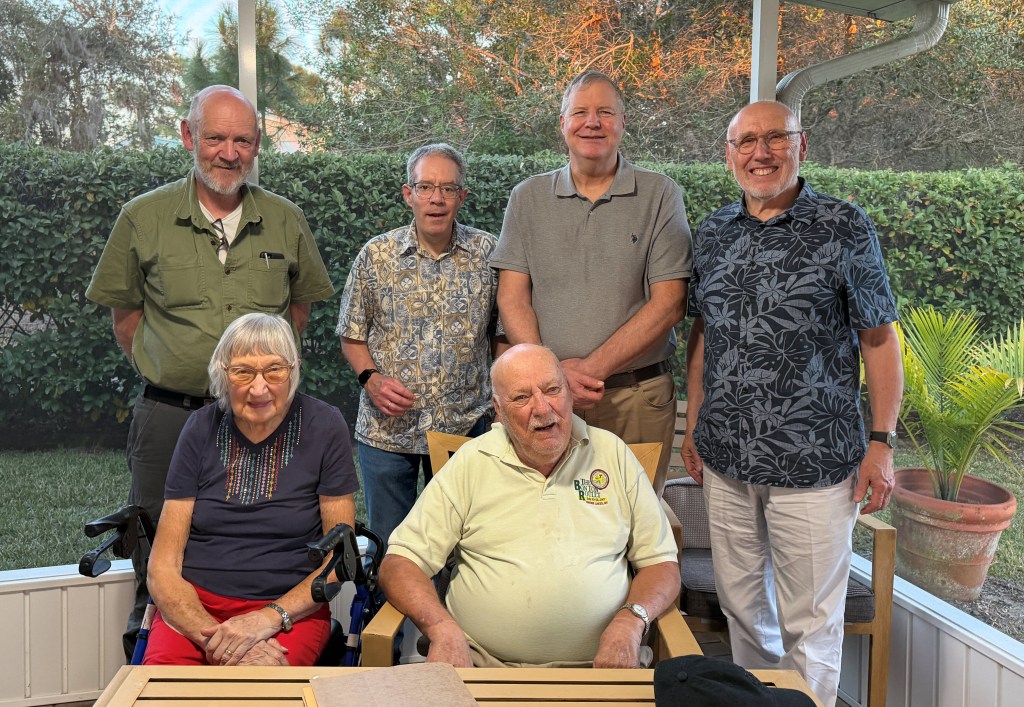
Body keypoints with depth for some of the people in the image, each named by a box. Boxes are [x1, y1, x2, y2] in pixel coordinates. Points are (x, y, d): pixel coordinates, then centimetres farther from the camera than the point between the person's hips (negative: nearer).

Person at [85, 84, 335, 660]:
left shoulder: (286, 220, 4)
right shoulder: (143, 218, 0)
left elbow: (301, 303, 15)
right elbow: (125, 310, 6)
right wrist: (165, 372, 0)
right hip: (169, 415, -1)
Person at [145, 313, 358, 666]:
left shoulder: (324, 427, -3)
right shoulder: (201, 428, 2)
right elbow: (162, 566, 0)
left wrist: (269, 618, -15)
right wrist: (211, 636, -18)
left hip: (292, 607, -2)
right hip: (195, 603, 3)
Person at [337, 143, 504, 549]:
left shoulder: (488, 254, -1)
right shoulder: (376, 255, -1)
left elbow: (501, 333, 7)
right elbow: (352, 335, 6)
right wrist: (371, 379, -12)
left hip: (465, 425, 0)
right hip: (387, 428, 0)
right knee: (388, 544, 12)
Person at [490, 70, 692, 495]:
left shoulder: (660, 196, 1)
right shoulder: (528, 198, 8)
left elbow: (669, 303, -6)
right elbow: (512, 297, 2)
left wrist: (592, 368, -13)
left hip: (638, 397, -1)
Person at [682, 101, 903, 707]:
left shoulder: (844, 227, -5)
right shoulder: (713, 233, 8)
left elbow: (880, 340, -3)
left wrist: (882, 442, -8)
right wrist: (695, 425, 13)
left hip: (813, 464, -4)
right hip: (726, 461, 5)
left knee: (809, 622, 7)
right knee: (740, 603, 18)